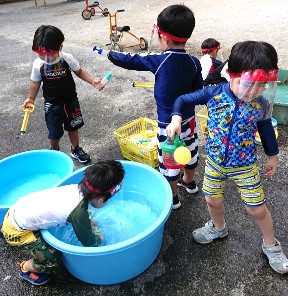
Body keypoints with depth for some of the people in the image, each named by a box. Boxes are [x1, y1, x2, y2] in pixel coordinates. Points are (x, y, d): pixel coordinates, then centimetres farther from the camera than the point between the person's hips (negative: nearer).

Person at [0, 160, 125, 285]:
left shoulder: (77, 188, -9)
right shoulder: (78, 212, -29)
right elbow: (88, 242, -10)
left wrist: (89, 222, 15)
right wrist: (99, 239, 9)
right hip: (16, 231, -7)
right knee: (53, 262, 2)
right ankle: (25, 269, 26)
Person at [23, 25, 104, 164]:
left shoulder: (67, 58, -16)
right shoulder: (38, 64, -14)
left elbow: (79, 72, -3)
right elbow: (35, 82, 0)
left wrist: (93, 81, -15)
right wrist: (30, 99, 0)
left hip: (70, 100, 1)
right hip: (52, 104, -1)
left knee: (73, 126, 16)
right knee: (54, 132, 8)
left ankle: (75, 149, 38)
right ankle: (54, 151, 37)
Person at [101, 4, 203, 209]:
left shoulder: (159, 61, -21)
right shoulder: (194, 62, -7)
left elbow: (130, 61, -8)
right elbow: (198, 92, 1)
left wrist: (109, 54, 9)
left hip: (169, 124, -6)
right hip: (189, 119, 6)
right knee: (190, 151, 25)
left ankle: (172, 198, 28)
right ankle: (189, 182, 50)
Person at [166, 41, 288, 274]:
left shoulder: (261, 104, -17)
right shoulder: (214, 94, -19)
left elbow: (266, 129, 2)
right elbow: (183, 100, -7)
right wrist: (176, 118, -25)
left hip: (245, 166, -1)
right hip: (215, 162, 1)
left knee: (257, 209, 8)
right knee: (213, 200, 18)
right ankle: (218, 228, 51)